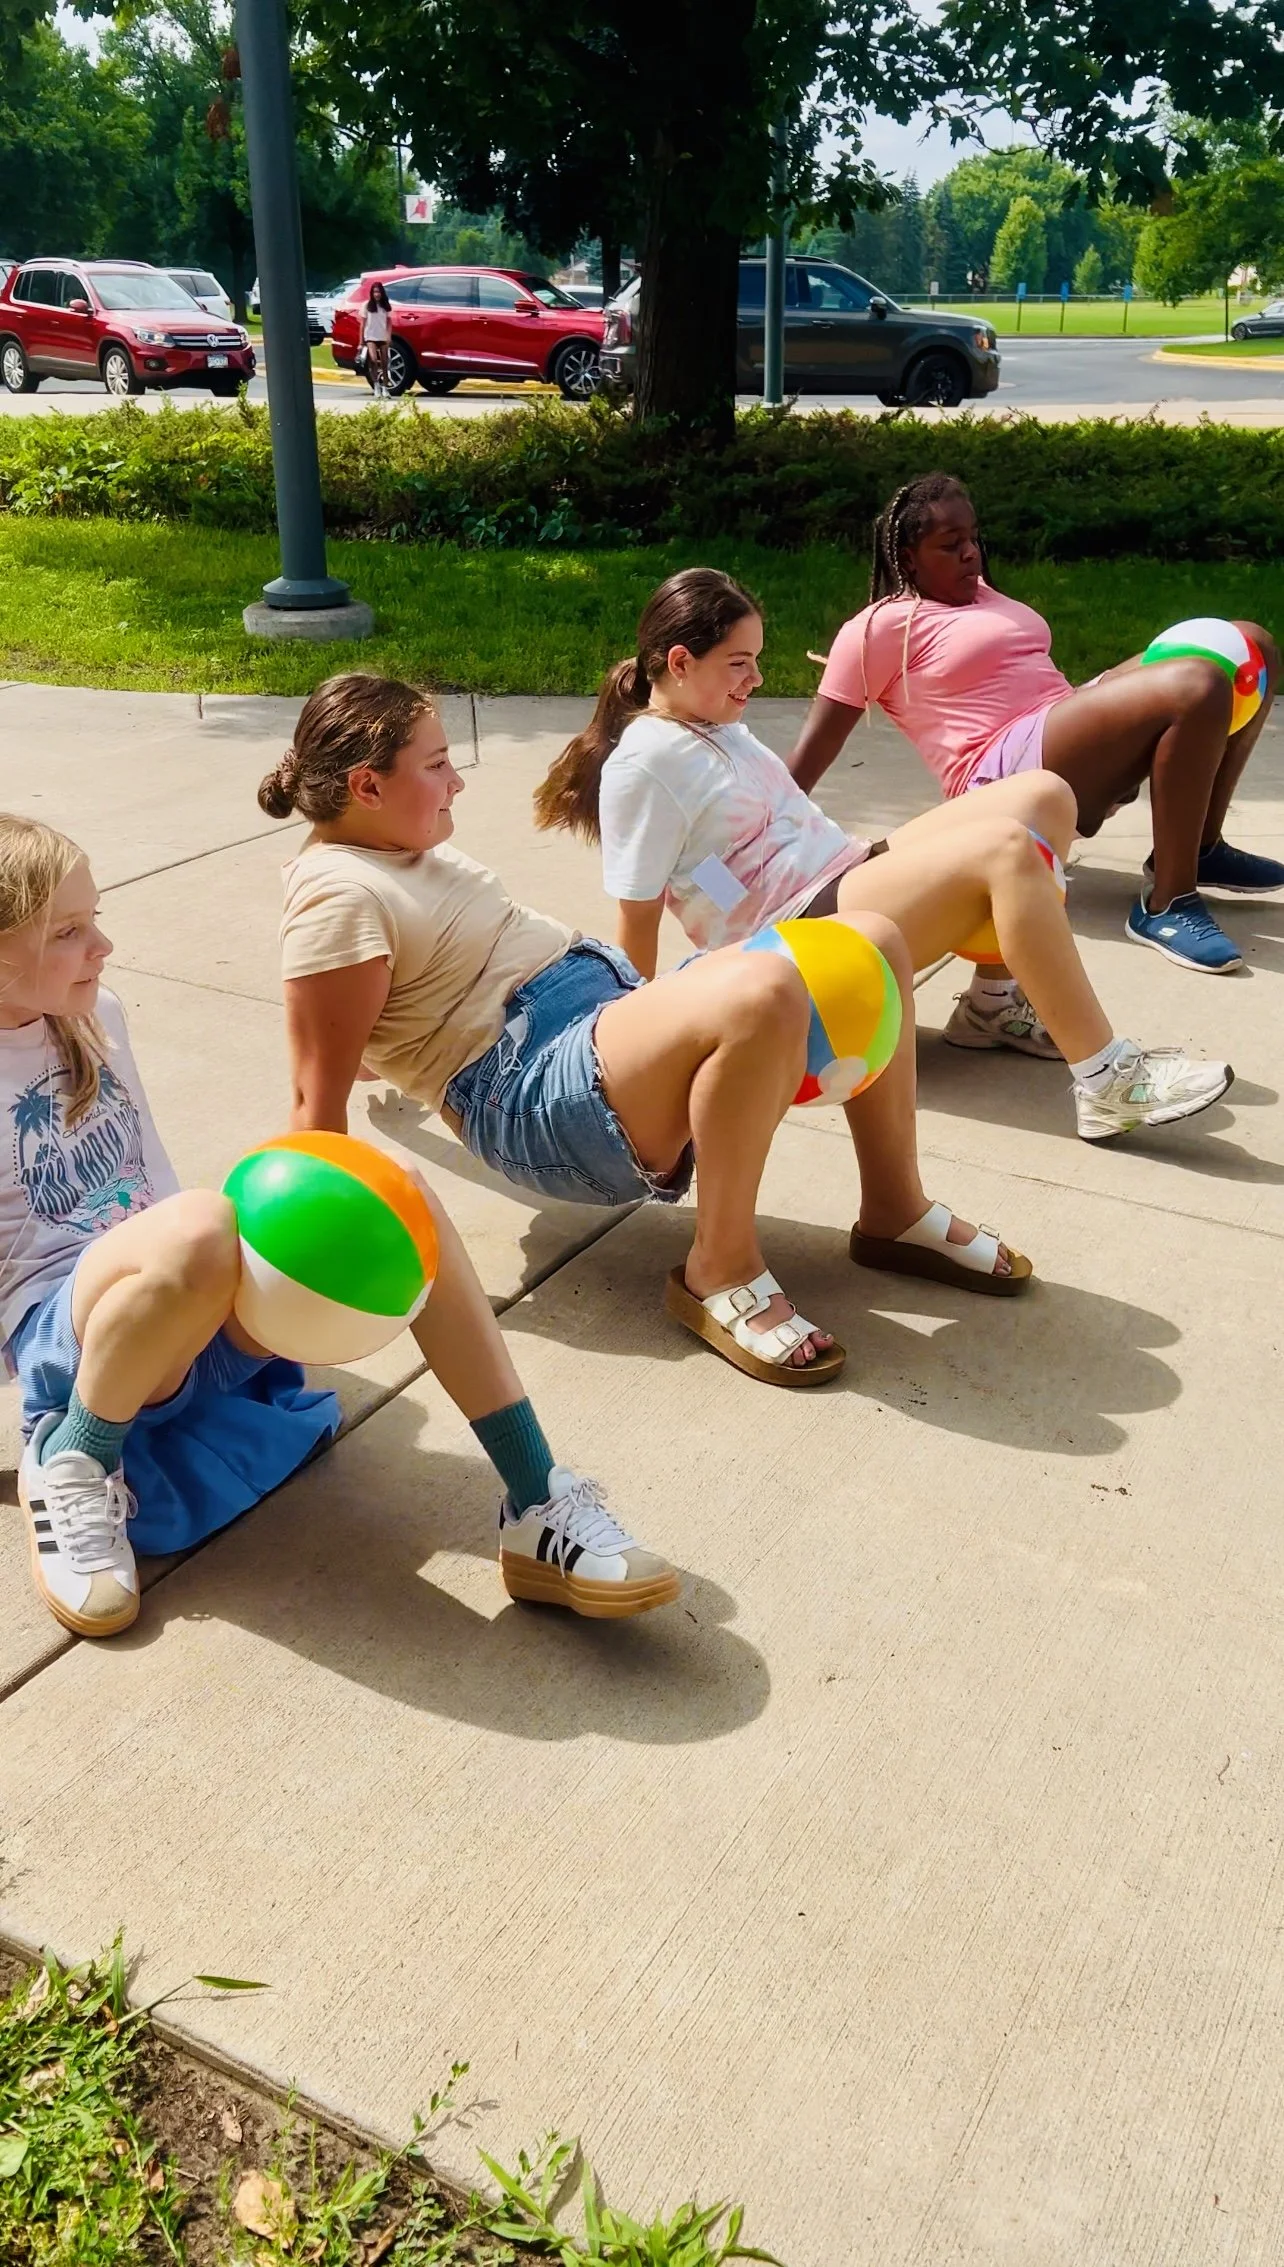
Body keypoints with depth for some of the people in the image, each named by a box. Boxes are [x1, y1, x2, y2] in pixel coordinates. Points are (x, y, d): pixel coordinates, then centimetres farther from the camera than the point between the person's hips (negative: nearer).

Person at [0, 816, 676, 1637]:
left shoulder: (94, 1014, 11)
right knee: (200, 1230, -41)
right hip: (70, 1332, -6)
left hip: (214, 1313, 6)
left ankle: (538, 1504, -21)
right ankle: (71, 1463, -13)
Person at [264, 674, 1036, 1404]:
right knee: (764, 990, -38)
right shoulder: (341, 896, -13)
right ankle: (720, 1271, -19)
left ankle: (894, 1209, 9)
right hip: (537, 1100, -10)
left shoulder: (408, 849, 17)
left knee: (873, 942, -1)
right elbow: (320, 1093, -16)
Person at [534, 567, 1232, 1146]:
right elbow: (637, 918, -11)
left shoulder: (716, 728, 18)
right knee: (1005, 849, -29)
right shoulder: (642, 766, -12)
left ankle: (991, 1002, 3)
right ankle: (1108, 1082, -30)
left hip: (849, 873, 10)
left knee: (1043, 795, -1)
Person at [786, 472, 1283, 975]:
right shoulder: (881, 626, -2)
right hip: (1007, 774, -9)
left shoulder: (978, 592, 23)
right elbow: (812, 751, -5)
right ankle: (1165, 904, -23)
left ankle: (1202, 845, 3)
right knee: (1197, 688, -30)